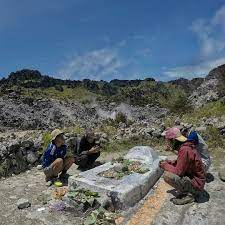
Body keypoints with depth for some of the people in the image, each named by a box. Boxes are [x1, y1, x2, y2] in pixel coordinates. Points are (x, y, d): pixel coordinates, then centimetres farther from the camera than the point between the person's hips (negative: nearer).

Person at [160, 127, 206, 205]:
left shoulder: (184, 150, -27)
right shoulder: (185, 146, 2)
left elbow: (179, 172, -25)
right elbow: (181, 163, 17)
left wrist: (165, 166, -10)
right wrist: (168, 162, 6)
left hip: (196, 183, -10)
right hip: (192, 177, 10)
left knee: (167, 175, -24)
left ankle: (188, 194, -5)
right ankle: (187, 190, 13)